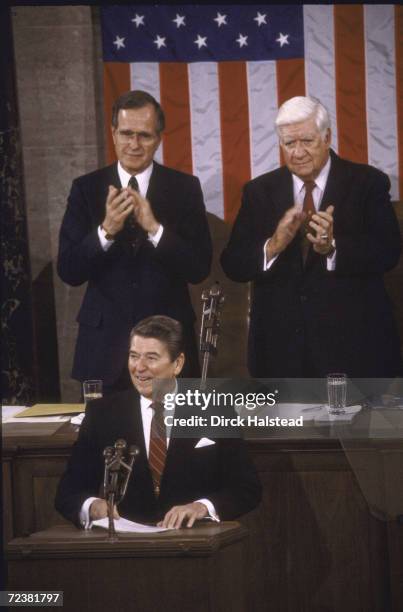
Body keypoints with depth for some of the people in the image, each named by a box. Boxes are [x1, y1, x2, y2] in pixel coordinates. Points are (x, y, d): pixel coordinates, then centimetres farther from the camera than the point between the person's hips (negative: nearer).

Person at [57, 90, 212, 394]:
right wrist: (106, 231, -21)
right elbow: (69, 271, -4)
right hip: (104, 341, 1)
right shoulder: (86, 188, 1)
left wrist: (154, 228, -21)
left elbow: (200, 268, -7)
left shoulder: (185, 187, -1)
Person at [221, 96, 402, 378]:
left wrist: (332, 247, -27)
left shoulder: (368, 183, 0)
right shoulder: (259, 191, 8)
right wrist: (273, 246, -19)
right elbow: (233, 265, 1)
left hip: (354, 344, -2)